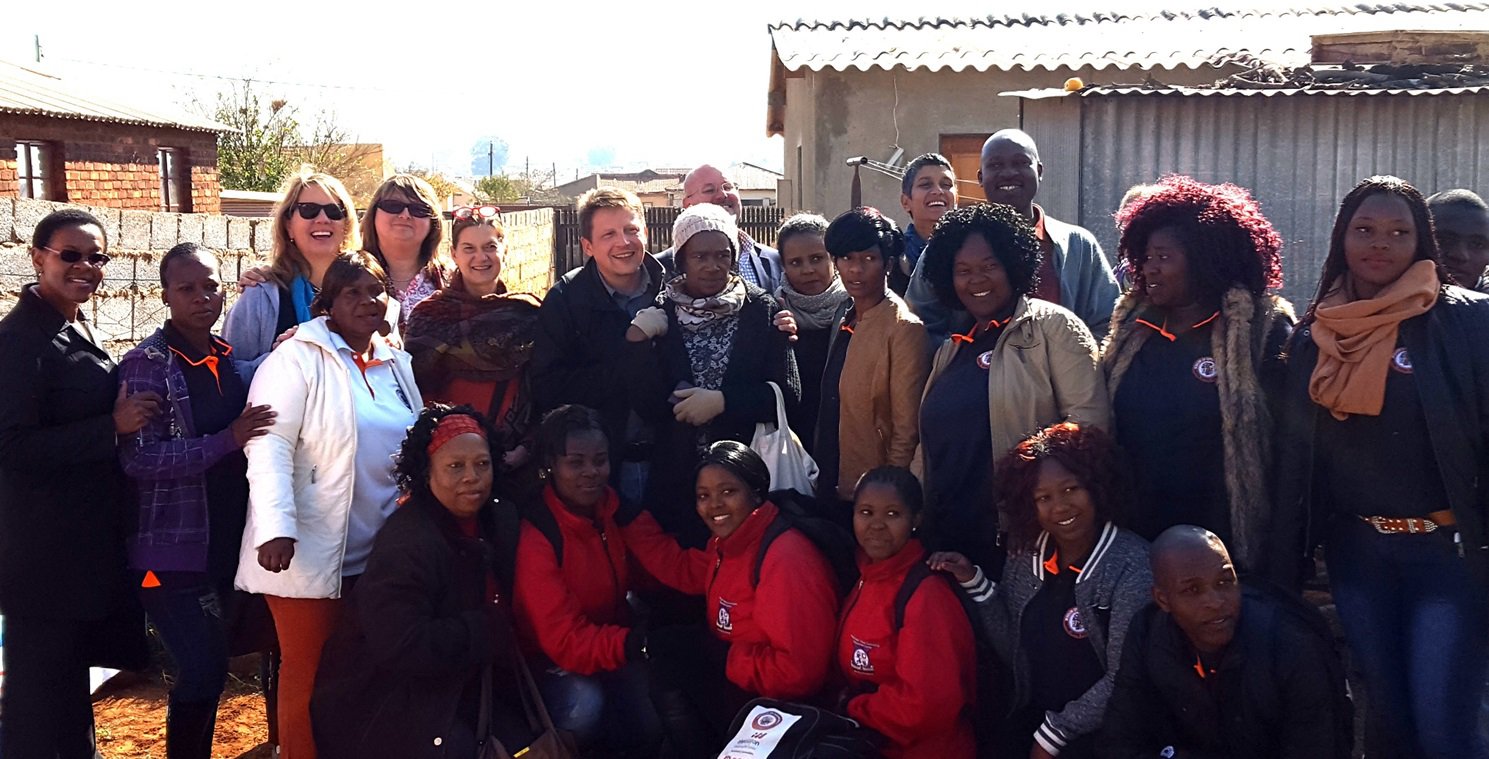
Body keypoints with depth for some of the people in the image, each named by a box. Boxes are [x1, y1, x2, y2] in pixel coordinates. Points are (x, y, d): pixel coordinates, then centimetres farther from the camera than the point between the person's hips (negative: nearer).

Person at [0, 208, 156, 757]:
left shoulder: (78, 329, 10)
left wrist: (129, 414, 6)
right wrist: (112, 426, -24)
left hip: (90, 540, 9)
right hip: (44, 549, -9)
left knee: (70, 678, 22)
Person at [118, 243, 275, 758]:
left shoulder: (233, 360, 8)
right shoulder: (147, 364, -9)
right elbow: (138, 459, -17)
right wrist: (227, 440, -27)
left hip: (229, 540, 6)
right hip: (174, 547, -6)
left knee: (210, 666, 14)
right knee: (203, 669, -7)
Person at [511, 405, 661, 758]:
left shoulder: (613, 509, -3)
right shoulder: (535, 536, -23)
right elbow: (564, 642, -25)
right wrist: (634, 643, -39)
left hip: (613, 650, 5)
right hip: (555, 663, -4)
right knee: (584, 707, -34)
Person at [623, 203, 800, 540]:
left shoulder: (762, 310, -1)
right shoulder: (661, 316, 1)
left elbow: (789, 392, -5)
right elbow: (649, 408, -4)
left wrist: (722, 401, -15)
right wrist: (638, 344, -15)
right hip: (676, 478, 1)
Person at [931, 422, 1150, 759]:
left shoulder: (1132, 567, -14)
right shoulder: (1026, 556, 2)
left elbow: (1122, 679, -13)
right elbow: (1014, 653, 5)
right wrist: (976, 583, -4)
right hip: (1028, 720, 4)